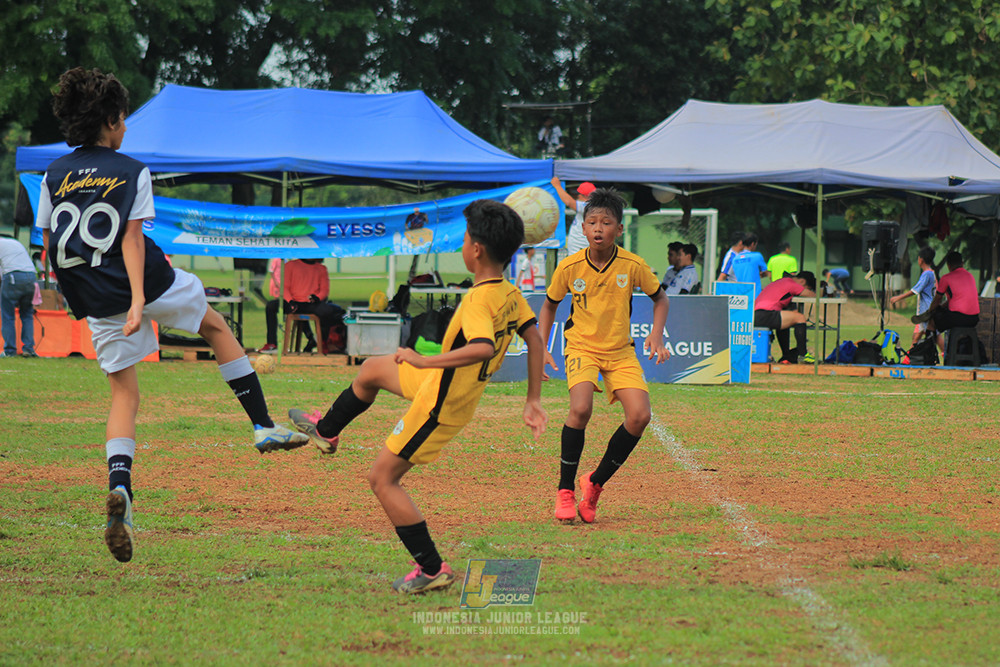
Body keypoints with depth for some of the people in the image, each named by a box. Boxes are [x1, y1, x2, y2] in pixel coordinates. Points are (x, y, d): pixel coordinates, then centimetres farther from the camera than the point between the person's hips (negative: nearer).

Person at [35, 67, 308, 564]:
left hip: (98, 303, 3)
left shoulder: (54, 176, 4)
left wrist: (77, 292, 21)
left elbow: (49, 247, 5)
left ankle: (119, 486, -18)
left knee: (125, 394, 8)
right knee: (216, 325, 25)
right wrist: (138, 299, -24)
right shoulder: (131, 172, -6)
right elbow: (132, 238, -16)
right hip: (149, 284, -3)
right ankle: (263, 426, 20)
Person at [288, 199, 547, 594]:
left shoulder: (479, 302, -31)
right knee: (372, 369, 28)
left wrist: (426, 361, -39)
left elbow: (483, 347, -47)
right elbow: (534, 337, 7)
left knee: (382, 479, 2)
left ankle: (431, 569, 3)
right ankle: (326, 431, 53)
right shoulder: (511, 295, -3)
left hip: (441, 406, -9)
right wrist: (533, 401, 13)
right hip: (455, 386, 9)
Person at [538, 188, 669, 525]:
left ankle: (595, 482, 4)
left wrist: (656, 335, -6)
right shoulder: (569, 267, -10)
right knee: (580, 409, -28)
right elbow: (549, 305, 8)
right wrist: (542, 349, 0)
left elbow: (660, 298, 8)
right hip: (582, 347, -2)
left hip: (620, 351, 2)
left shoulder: (632, 265, -11)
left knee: (639, 415, -17)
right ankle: (565, 490, -12)